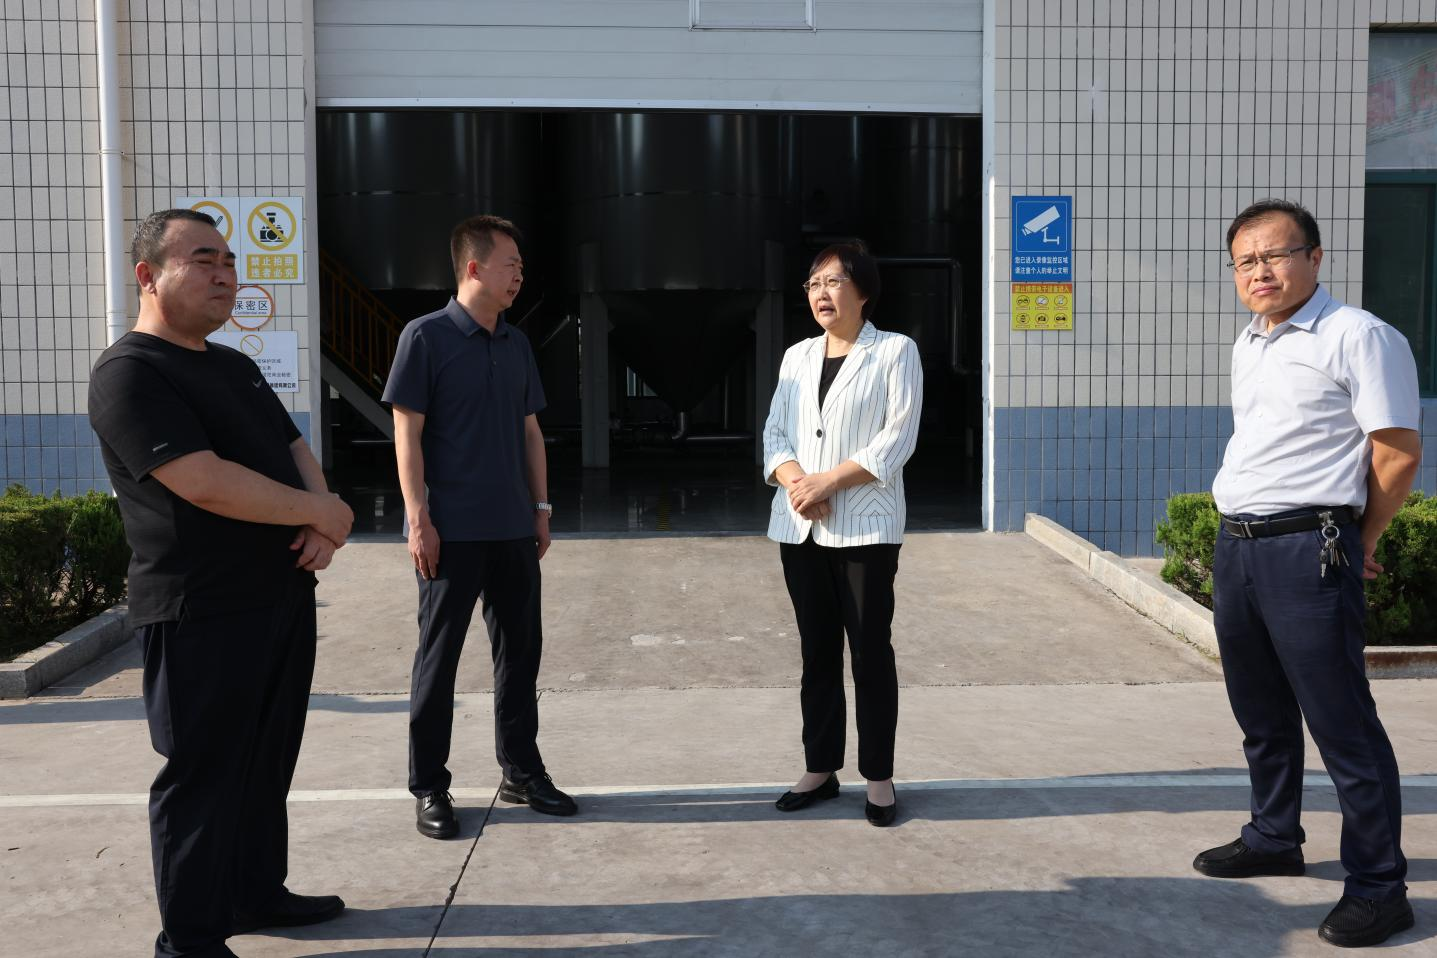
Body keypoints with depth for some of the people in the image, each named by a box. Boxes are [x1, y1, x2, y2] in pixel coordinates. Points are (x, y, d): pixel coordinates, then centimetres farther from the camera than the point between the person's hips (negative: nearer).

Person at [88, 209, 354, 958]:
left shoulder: (235, 366, 16)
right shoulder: (129, 374, -13)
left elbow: (295, 452, 16)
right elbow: (206, 483, -24)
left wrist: (320, 524, -6)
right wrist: (321, 512, -14)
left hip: (281, 597, 9)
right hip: (201, 613, -9)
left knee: (267, 759, 17)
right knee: (204, 772, 1)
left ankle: (258, 892, 32)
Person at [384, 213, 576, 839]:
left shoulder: (516, 346, 11)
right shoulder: (426, 337, -7)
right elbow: (407, 433, -9)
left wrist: (541, 507, 12)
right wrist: (419, 519, -14)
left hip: (513, 529, 6)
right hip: (452, 530, -6)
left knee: (520, 651, 11)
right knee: (438, 657, 3)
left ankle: (522, 772, 24)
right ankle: (429, 788, 14)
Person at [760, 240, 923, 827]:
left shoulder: (895, 352, -1)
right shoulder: (797, 356, 14)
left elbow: (897, 438, -10)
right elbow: (775, 435, 8)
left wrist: (826, 481, -17)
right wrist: (795, 482, -12)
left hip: (865, 527, -5)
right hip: (799, 527, 5)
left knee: (871, 651, 0)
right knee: (817, 651, 11)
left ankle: (878, 776, 10)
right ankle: (820, 768, 20)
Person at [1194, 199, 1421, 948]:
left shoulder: (1357, 337, -10)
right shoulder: (1247, 347, 15)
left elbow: (1398, 455, -11)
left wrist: (1356, 542, 0)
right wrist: (1238, 535, 15)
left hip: (1307, 551, -8)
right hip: (1236, 547, 8)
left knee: (1341, 724, -2)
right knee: (1261, 714, 19)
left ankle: (1379, 887, 9)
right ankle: (1273, 839, 35)